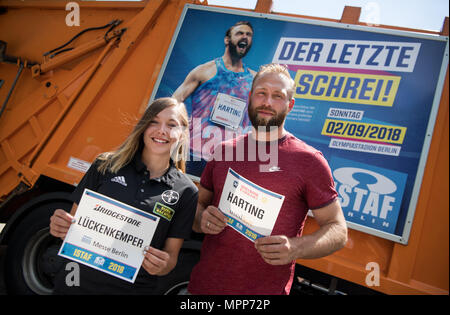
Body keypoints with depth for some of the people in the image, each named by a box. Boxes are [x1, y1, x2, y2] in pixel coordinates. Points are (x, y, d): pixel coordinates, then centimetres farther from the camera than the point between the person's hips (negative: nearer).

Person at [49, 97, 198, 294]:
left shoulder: (186, 192, -4)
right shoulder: (106, 165, -3)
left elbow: (171, 255, 0)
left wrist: (162, 266, -20)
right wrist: (60, 227, -17)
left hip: (134, 288, 0)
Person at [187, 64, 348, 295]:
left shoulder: (309, 160, -8)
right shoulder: (224, 151, 4)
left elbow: (337, 230, -6)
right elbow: (198, 204, 12)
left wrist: (295, 248, -23)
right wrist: (202, 219, -10)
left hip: (267, 289, -3)